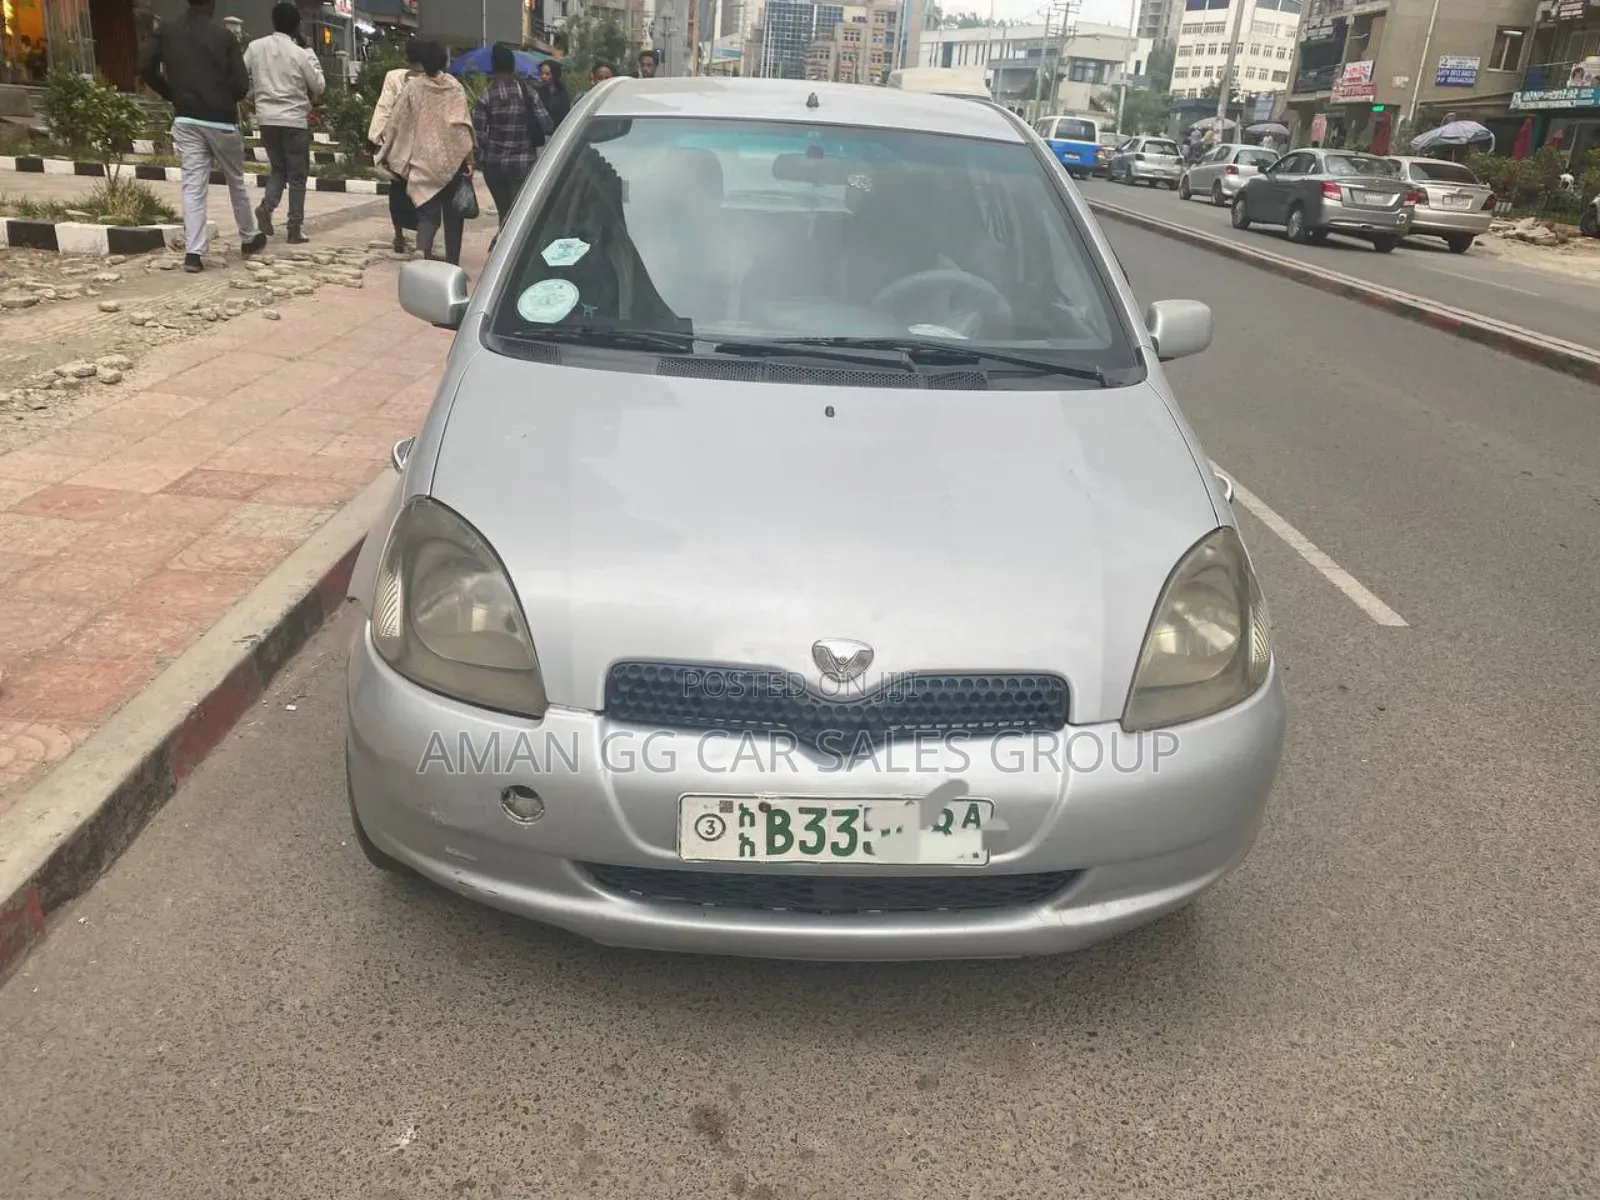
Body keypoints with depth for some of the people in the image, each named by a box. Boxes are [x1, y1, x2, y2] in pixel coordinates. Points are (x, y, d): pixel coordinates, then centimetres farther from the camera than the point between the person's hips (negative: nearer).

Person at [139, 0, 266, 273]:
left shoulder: (166, 31, 5)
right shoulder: (224, 36, -3)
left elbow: (146, 68, -1)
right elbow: (242, 86, -7)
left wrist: (171, 95, 14)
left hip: (186, 119, 2)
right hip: (221, 120, -2)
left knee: (193, 186, -2)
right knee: (236, 182, 16)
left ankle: (193, 253, -12)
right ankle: (248, 239, 31)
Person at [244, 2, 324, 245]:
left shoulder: (255, 47, 1)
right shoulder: (300, 54, -10)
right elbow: (319, 87, -1)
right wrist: (313, 60, 13)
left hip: (266, 118, 4)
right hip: (294, 120, -4)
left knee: (278, 168, 19)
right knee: (297, 175, 4)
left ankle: (266, 206, -6)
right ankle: (295, 228, 3)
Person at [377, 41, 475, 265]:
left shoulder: (412, 87, 1)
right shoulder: (455, 87, -2)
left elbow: (396, 123, 3)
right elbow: (462, 125, -10)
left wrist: (388, 154, 13)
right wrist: (468, 158, -8)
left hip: (423, 162, 0)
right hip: (452, 160, 0)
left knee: (428, 213, 1)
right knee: (452, 213, 12)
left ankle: (423, 250, -27)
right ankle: (452, 263, 16)